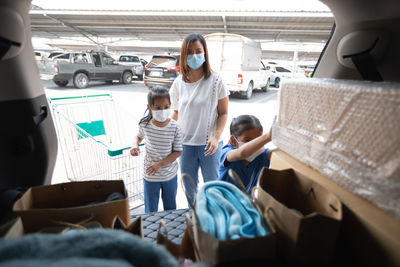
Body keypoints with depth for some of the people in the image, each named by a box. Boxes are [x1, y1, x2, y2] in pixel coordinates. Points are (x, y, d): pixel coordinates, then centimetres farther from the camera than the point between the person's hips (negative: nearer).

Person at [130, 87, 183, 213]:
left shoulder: (175, 127, -17)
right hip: (150, 176, 1)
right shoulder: (145, 124, -12)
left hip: (170, 175, 0)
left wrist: (160, 164, -22)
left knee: (171, 209, 21)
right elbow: (139, 136, 11)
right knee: (150, 211, 15)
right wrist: (135, 145, -11)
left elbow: (178, 151, -11)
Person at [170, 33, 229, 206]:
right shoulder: (179, 83, 2)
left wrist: (216, 137, -18)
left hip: (209, 144, -3)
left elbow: (223, 113, -5)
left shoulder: (215, 81, -7)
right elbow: (176, 113, 11)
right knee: (189, 189, 18)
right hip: (185, 144, 3)